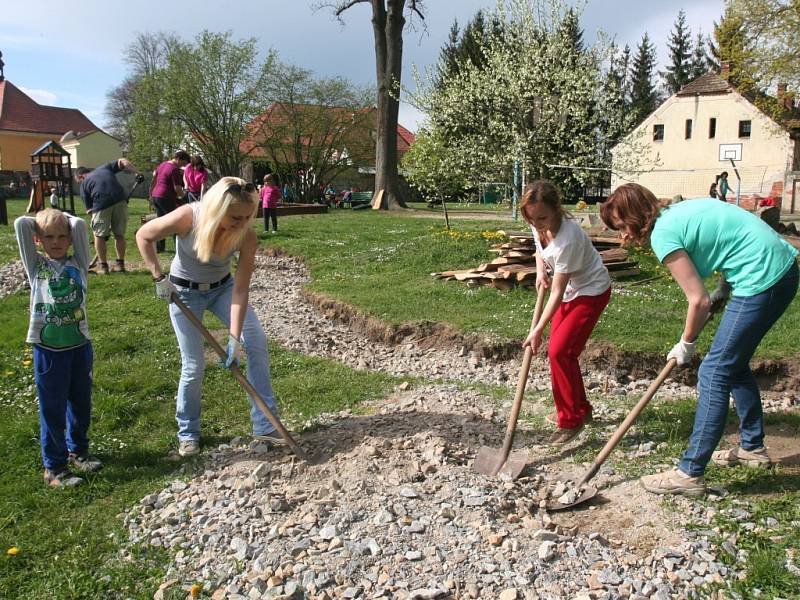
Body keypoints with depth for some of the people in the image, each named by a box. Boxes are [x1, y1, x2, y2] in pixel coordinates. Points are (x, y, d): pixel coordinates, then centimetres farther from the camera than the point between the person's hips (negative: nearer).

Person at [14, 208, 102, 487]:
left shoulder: (78, 263, 4)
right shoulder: (36, 265, 2)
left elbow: (80, 225, -7)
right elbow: (21, 224, -6)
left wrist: (62, 217, 10)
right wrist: (43, 220, 11)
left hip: (80, 345, 2)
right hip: (48, 349, -2)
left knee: (81, 403, 16)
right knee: (52, 409, 7)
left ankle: (78, 450, 38)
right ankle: (54, 467, 19)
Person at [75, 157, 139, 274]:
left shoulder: (84, 184, 20)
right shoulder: (105, 167, 28)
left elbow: (89, 208, 16)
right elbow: (123, 161, 15)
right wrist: (137, 173, 4)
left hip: (101, 204, -2)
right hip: (120, 200, 3)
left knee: (99, 235, 14)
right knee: (119, 234, 14)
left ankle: (103, 266, 14)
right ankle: (120, 264, 19)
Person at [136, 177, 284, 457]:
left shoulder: (246, 236, -26)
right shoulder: (187, 217, -31)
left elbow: (240, 290, -23)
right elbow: (143, 236, -13)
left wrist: (234, 338, -26)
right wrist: (159, 277, -16)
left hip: (223, 287, 2)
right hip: (184, 292, -2)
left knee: (257, 342, -12)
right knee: (193, 366, -2)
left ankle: (265, 426, -2)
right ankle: (188, 433, 22)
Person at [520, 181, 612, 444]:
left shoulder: (567, 238, -36)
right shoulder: (539, 225, -12)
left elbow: (557, 293, -30)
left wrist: (538, 330, -28)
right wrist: (540, 272, -8)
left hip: (591, 290, -8)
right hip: (569, 289, 8)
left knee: (559, 351, -15)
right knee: (559, 350, 9)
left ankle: (570, 420, 0)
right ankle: (580, 408, 28)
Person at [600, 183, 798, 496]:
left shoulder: (663, 234, -14)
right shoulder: (678, 213, 12)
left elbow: (699, 300, -12)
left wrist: (686, 344, 3)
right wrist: (723, 289, 12)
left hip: (763, 279, -10)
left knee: (714, 373, -5)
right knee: (734, 364, 21)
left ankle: (690, 474, 1)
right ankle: (753, 447, 38)